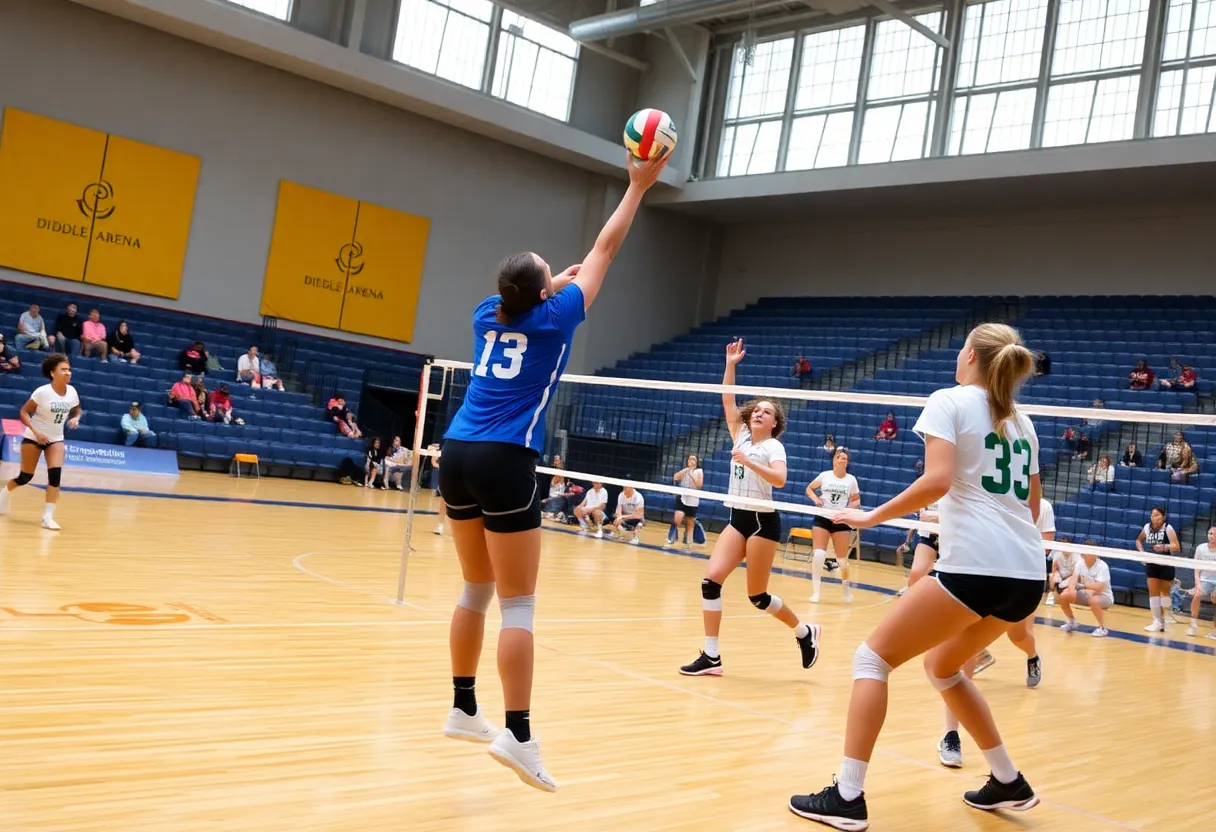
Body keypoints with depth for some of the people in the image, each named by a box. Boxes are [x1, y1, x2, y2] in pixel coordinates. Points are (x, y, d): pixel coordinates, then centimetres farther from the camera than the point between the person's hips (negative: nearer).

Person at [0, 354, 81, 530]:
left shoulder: (71, 391, -6)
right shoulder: (42, 392, -20)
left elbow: (76, 410, 12)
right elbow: (24, 412, -14)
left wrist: (75, 419, -11)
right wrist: (35, 431, -26)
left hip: (55, 439, 3)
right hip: (33, 437, -3)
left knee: (55, 474, -15)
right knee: (25, 477, 5)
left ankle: (48, 517, -12)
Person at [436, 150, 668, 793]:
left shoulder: (488, 314, 12)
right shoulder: (553, 317, 0)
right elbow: (605, 251, 9)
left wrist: (552, 279, 48)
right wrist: (639, 186, 17)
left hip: (458, 454, 6)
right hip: (504, 462, -6)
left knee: (476, 591, 16)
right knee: (517, 605, -4)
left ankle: (463, 710, 23)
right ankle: (518, 735, -6)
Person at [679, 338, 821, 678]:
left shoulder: (773, 446, -7)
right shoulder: (741, 435, 9)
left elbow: (779, 479, -26)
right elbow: (728, 400, 4)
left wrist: (747, 461, -32)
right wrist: (730, 364, -3)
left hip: (763, 521, -6)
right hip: (737, 518, 6)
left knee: (757, 596, -2)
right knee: (711, 580, -9)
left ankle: (805, 632, 23)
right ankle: (711, 656, -5)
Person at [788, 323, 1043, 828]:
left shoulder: (949, 401, -1)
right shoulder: (1021, 421, 19)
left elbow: (937, 481, -17)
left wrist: (872, 517, -8)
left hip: (975, 567, -8)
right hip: (1027, 575, 8)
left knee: (873, 658, 3)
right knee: (942, 667, 27)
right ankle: (1009, 783, 30)